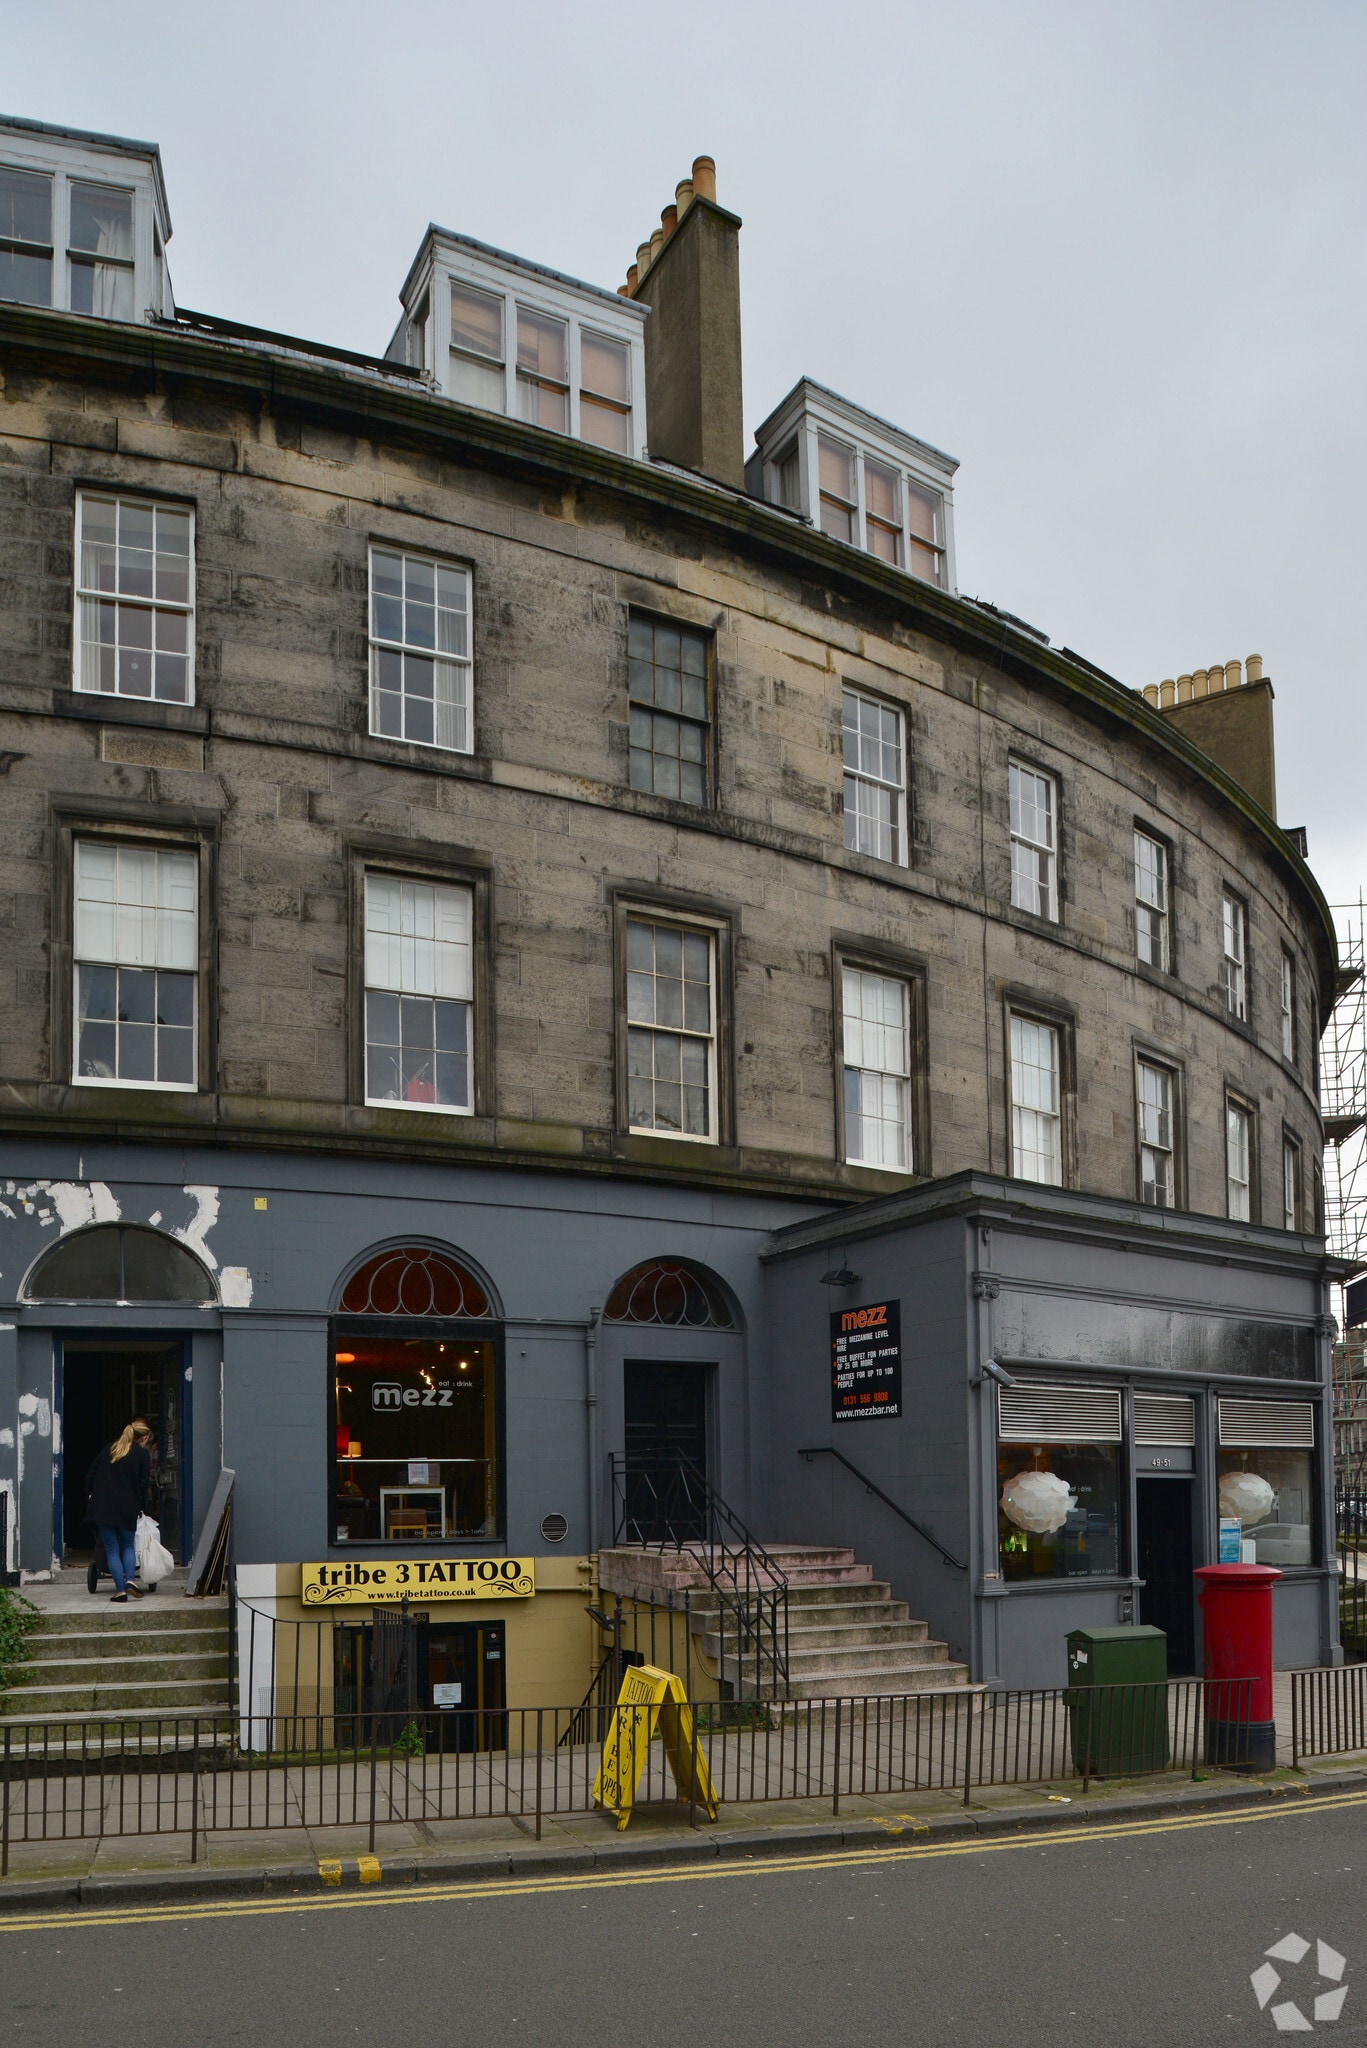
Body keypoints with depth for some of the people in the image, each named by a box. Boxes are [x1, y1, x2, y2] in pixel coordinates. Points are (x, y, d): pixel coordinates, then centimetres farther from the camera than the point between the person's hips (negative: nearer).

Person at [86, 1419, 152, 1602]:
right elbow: (144, 1484, -5)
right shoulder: (143, 1453, 0)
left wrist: (92, 1495, 22)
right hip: (127, 1508, -2)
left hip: (102, 1507, 2)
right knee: (128, 1546, 16)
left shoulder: (109, 1449, 12)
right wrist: (142, 1507, 8)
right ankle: (130, 1579, -4)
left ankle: (120, 1590, -2)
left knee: (112, 1549, 5)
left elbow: (90, 1475, 12)